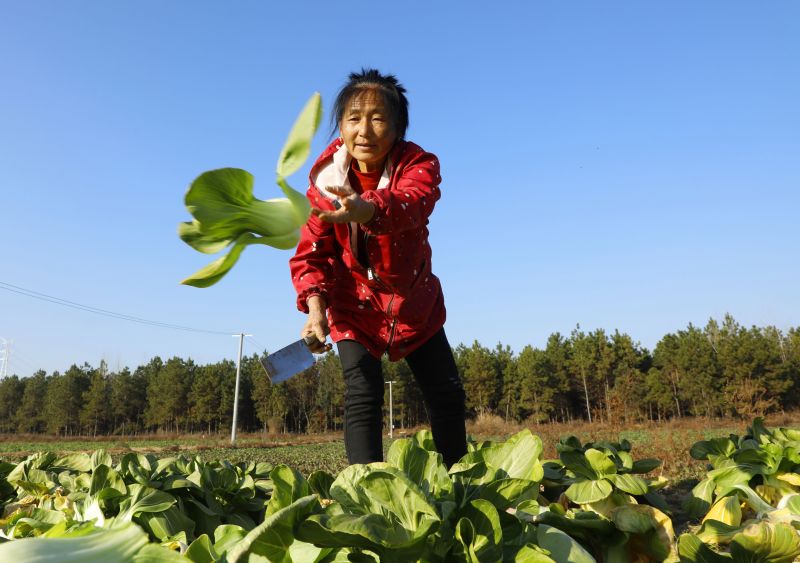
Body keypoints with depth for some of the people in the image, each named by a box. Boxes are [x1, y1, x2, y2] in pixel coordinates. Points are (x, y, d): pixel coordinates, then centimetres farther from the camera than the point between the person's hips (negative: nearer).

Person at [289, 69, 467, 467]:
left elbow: (411, 202, -46)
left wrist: (367, 210, -68)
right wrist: (316, 310, -28)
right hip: (355, 304, 0)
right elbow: (311, 253, -13)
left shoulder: (418, 164, -21)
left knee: (447, 394, 4)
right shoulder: (325, 180, -16)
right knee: (362, 393, -16)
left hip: (415, 300, 1)